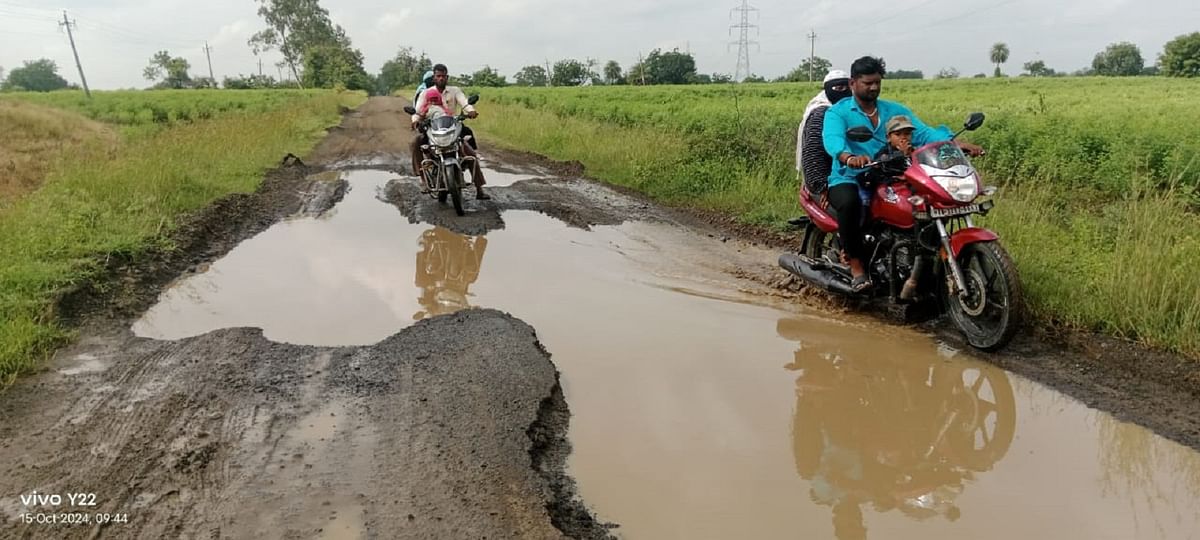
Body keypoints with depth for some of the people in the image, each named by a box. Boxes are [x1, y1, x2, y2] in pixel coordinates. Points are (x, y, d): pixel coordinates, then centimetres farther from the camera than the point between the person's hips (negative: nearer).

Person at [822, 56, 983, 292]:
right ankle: (856, 263, -21)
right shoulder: (837, 112, 1)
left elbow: (923, 132, 2)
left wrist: (955, 143, -18)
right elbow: (832, 139, -21)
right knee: (849, 201, -38)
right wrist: (849, 157, -44)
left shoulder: (895, 111, 16)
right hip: (849, 179, -4)